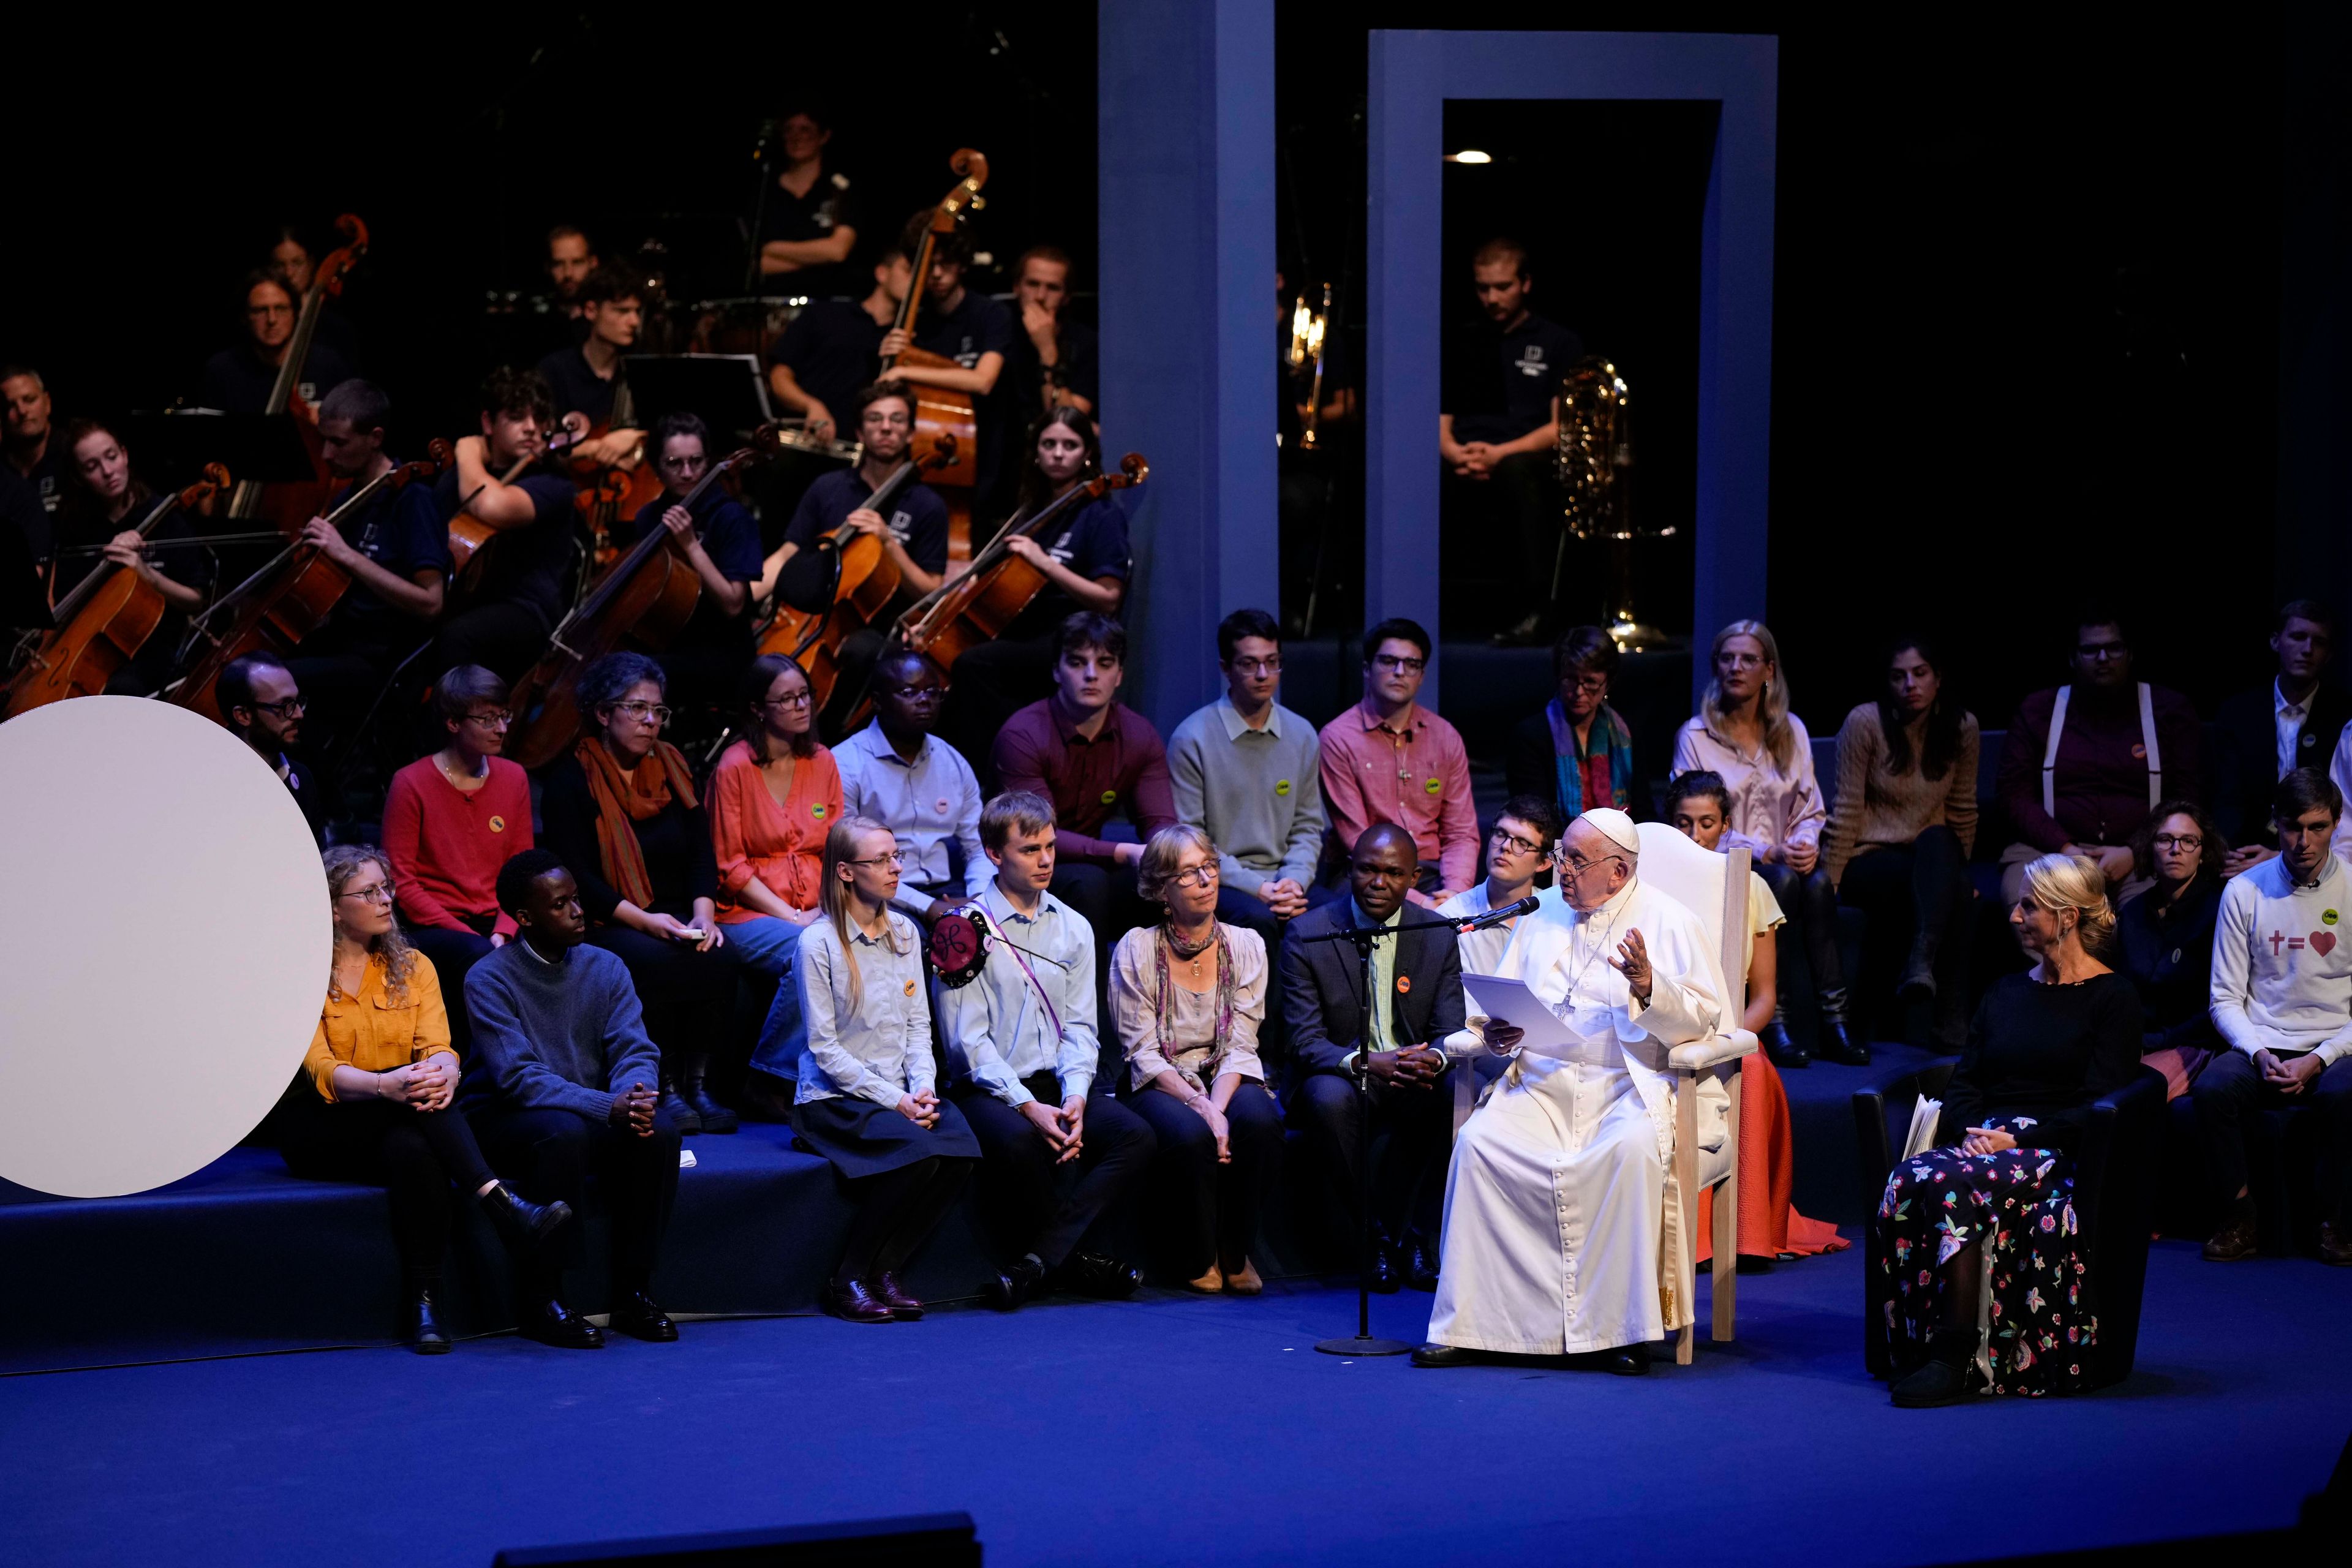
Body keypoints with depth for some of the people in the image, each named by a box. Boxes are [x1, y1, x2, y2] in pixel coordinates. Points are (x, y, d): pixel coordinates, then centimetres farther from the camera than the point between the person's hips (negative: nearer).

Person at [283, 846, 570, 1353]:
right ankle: (505, 1207, -49)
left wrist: (442, 1072, -32)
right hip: (320, 1129, -4)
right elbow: (320, 1070, -17)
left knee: (413, 1150, -35)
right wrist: (385, 1085, -39)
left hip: (397, 1127, 4)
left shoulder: (412, 967, 10)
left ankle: (423, 1303, -41)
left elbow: (439, 1048, -4)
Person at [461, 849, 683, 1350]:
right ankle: (542, 1299, -25)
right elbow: (519, 1076, -23)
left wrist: (635, 1097, -29)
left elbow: (635, 1051, -4)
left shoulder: (606, 968, 4)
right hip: (507, 1118, -5)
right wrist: (608, 1107, -34)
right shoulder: (490, 979, -12)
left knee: (658, 1134, -25)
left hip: (594, 1114, 5)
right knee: (565, 1134, -37)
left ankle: (631, 1292, -14)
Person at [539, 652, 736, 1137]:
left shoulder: (672, 766, 13)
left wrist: (703, 913, -11)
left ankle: (698, 1084, -17)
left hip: (676, 921, 5)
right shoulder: (571, 779, -4)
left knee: (719, 958, -26)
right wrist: (644, 920, -22)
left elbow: (701, 851, 8)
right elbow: (576, 875, -12)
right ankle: (665, 1091, -21)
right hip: (603, 926, -5)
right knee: (656, 963, -34)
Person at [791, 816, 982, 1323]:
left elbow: (918, 1024, 11)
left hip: (899, 1093, 6)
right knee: (918, 1151, -32)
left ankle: (884, 1270, -11)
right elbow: (825, 1048, -11)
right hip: (834, 1098, -6)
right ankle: (848, 1280, -15)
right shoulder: (819, 944, -8)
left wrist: (923, 1090, -8)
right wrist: (894, 1101, -16)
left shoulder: (906, 933, 11)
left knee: (962, 1146, -25)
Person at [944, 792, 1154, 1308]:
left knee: (1136, 1135, -23)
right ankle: (1070, 1262, -14)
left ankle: (1037, 1263, -25)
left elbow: (1080, 1027, 9)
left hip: (1059, 1082, 5)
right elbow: (968, 1038, -8)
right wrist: (1027, 1106, -19)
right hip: (990, 1087, -5)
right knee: (1017, 1140, -37)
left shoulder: (1073, 929, 14)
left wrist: (1075, 1098, -10)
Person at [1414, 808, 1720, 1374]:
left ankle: (1616, 1327, -26)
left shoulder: (1670, 924, 5)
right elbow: (1511, 1008, 22)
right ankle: (1471, 1326, -20)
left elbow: (1702, 1021, -3)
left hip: (1631, 1087, -4)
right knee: (1478, 1140, -24)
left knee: (1630, 1150, -36)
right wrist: (1499, 1035, -1)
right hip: (1542, 1083, 4)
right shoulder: (1542, 921, 20)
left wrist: (1648, 988, -20)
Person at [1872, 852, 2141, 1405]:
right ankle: (1919, 1348, -32)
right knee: (1909, 1179, -30)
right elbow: (1964, 1084, 18)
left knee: (1951, 1183, -36)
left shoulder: (2113, 998, 5)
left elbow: (2097, 1108, -6)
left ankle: (1956, 1354, -33)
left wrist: (2018, 1140, -16)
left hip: (2056, 1153, -5)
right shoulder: (2005, 992, 25)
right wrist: (1970, 1130, -4)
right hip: (1985, 1142, 5)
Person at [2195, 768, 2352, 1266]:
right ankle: (2240, 1218, -11)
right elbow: (2226, 998, 5)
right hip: (2262, 1044, 1)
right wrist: (2259, 1054, -13)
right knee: (2212, 1088, -31)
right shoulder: (2244, 892, 5)